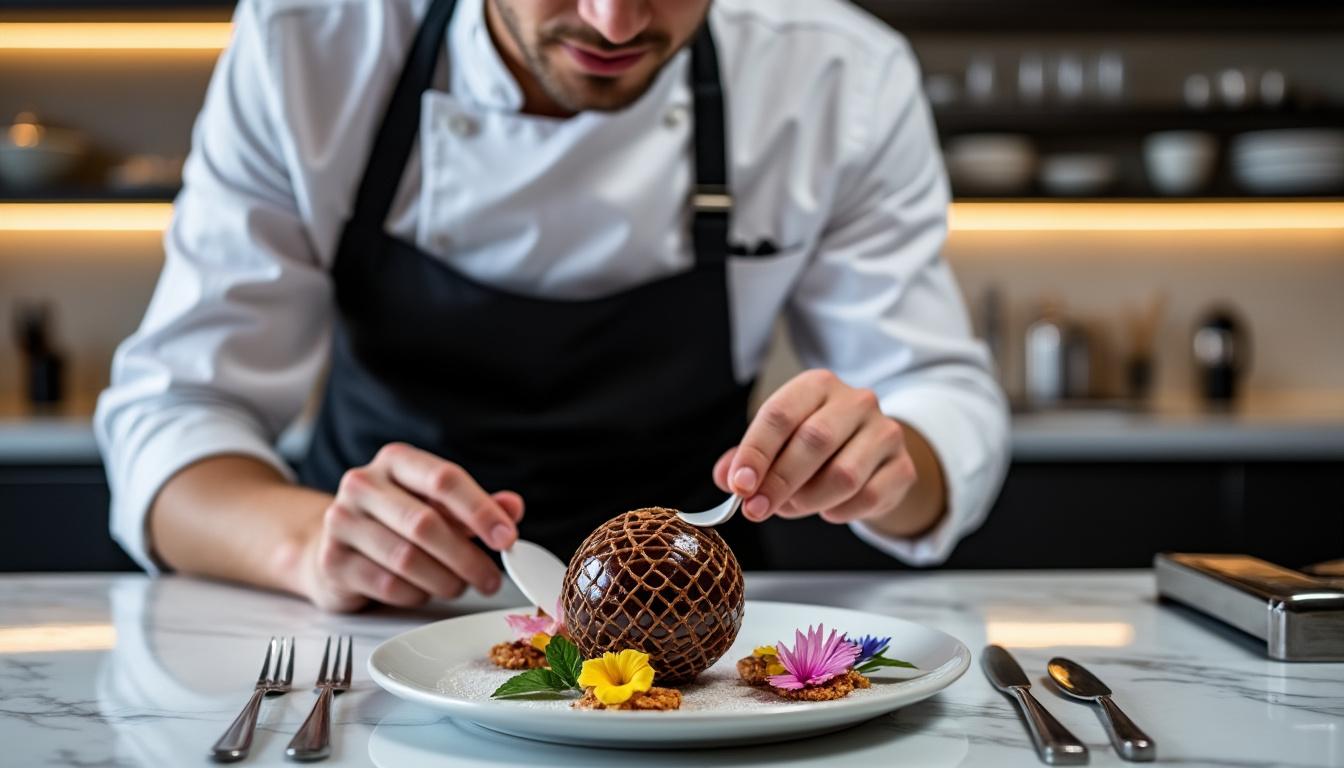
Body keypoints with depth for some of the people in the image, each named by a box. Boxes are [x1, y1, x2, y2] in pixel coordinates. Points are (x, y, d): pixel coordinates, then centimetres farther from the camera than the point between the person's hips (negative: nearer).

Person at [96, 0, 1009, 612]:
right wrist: (310, 539, -34)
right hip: (382, 633, -2)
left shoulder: (844, 78, -14)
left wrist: (885, 461, -31)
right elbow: (171, 409, -13)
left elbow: (947, 403, -7)